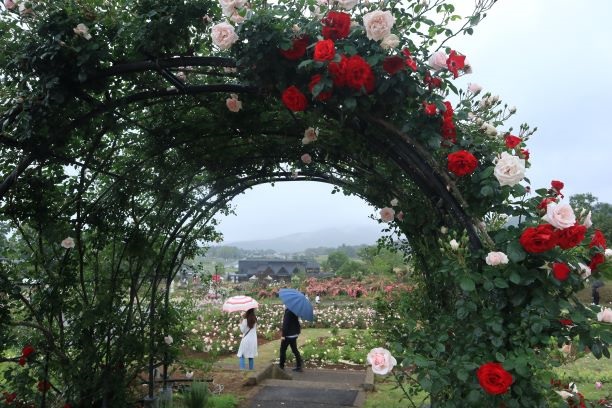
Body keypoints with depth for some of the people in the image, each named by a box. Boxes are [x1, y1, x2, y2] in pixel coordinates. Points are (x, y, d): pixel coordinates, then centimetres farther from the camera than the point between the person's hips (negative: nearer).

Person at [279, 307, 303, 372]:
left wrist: (283, 335, -19)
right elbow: (297, 322, 12)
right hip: (294, 334, 8)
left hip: (288, 335, -8)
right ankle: (299, 366, 13)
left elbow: (285, 324, -22)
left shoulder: (288, 312, -21)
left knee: (283, 350, 7)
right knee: (295, 350, 13)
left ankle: (281, 366, 14)